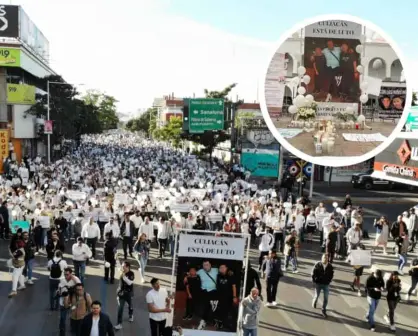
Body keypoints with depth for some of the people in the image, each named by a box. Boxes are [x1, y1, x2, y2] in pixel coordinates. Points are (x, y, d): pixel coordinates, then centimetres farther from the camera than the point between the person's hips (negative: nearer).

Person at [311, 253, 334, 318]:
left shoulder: (330, 266, -4)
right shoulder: (317, 265, -10)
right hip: (318, 283, -1)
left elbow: (331, 275, 8)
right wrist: (314, 281, -5)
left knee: (326, 298, -1)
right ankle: (314, 302, 47)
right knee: (316, 296, 12)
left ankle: (324, 311, 13)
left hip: (326, 284, 1)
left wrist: (329, 281, 1)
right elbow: (313, 273, -4)